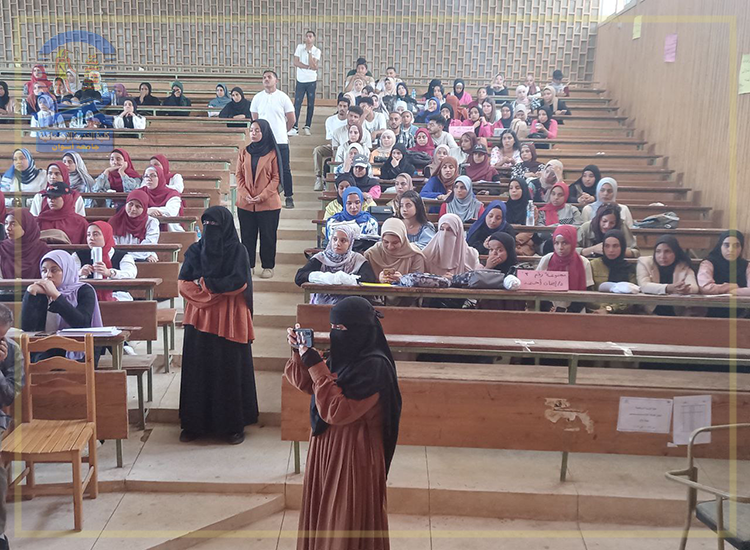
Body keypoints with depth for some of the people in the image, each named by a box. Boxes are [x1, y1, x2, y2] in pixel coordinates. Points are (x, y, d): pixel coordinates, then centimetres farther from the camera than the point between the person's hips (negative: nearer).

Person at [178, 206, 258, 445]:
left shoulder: (237, 251, -3)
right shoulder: (195, 250, 8)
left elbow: (239, 282, -12)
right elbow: (183, 283, 3)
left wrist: (204, 283, -9)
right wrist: (215, 288, -12)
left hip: (229, 320, -3)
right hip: (200, 318, 4)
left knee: (230, 370, 1)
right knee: (197, 370, 5)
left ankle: (234, 425, 9)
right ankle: (195, 423, 14)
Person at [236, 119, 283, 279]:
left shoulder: (272, 153, -2)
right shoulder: (243, 152, 8)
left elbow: (276, 177, -4)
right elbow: (239, 176, 6)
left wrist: (262, 196, -14)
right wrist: (245, 195, -9)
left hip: (268, 203, -3)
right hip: (245, 203, 3)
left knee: (267, 236, 3)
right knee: (247, 235, 7)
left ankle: (268, 266, 13)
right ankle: (248, 265, 17)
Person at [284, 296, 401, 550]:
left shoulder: (373, 367, -23)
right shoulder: (346, 356, 2)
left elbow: (337, 412, -27)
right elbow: (307, 384, 13)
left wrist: (315, 365, -25)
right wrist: (299, 351, -4)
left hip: (353, 453, -8)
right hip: (328, 446, 9)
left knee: (348, 521, 6)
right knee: (325, 513, 19)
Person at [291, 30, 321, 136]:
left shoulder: (317, 51, -2)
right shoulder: (300, 47, 2)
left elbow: (313, 66, -15)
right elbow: (296, 62, -6)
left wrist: (309, 51, -16)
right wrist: (308, 67, -12)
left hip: (311, 81, 0)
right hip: (300, 80, 0)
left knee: (311, 105, 3)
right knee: (297, 104, -6)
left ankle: (307, 127, 12)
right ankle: (294, 128, -9)